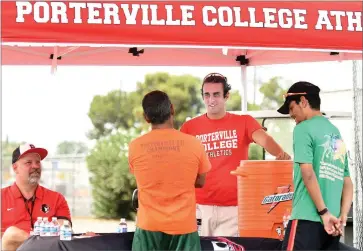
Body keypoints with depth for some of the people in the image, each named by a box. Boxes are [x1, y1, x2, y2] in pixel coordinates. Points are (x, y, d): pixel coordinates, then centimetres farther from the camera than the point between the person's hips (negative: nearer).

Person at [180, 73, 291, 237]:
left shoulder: (244, 122, 3)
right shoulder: (190, 127, 5)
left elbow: (264, 139, -14)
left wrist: (279, 153, -35)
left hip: (233, 206, -1)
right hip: (200, 205, 1)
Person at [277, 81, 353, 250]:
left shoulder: (303, 129, -4)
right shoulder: (336, 133, 20)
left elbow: (308, 174, -15)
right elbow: (348, 182, 16)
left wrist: (323, 212, -14)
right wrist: (342, 217, 7)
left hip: (307, 219, -7)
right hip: (331, 222, 7)